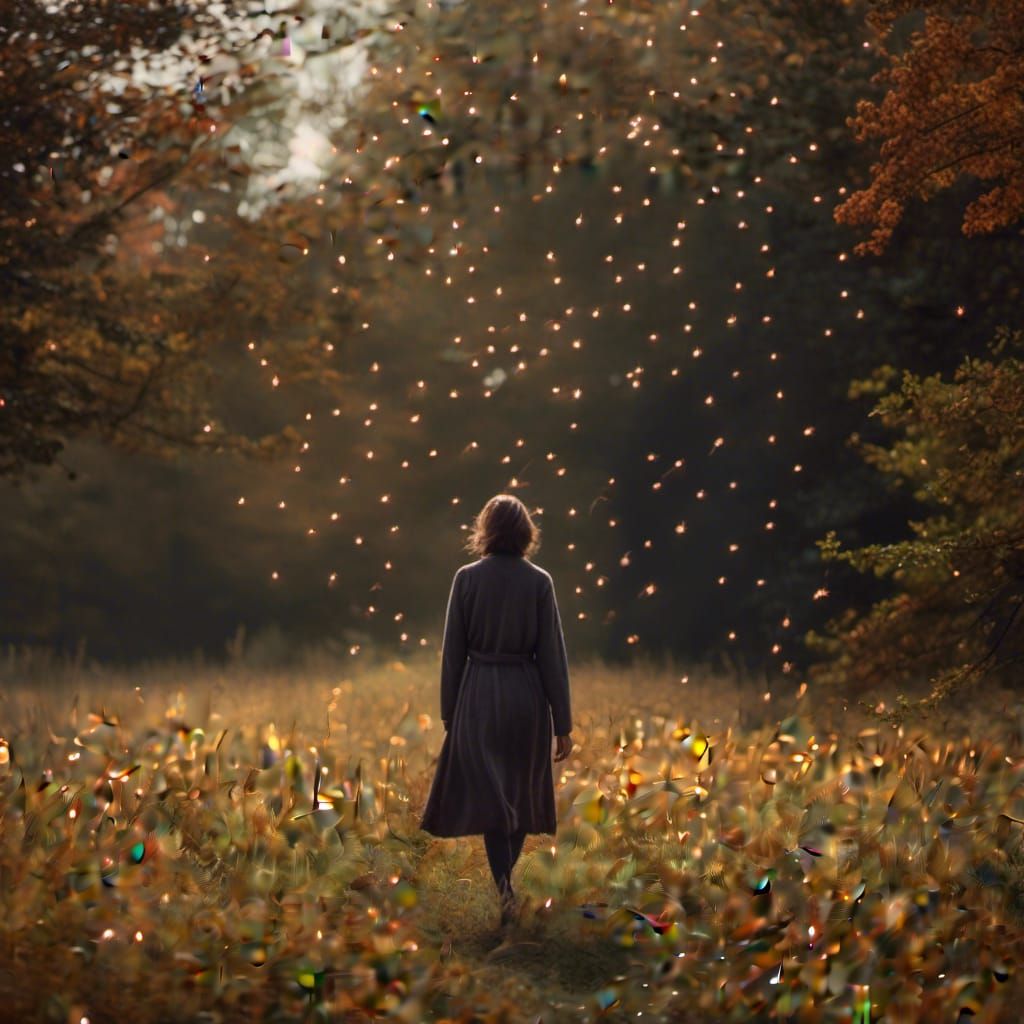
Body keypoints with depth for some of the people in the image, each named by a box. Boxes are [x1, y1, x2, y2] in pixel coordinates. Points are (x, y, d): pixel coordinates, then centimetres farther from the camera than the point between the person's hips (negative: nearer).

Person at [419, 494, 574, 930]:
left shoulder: (467, 578, -5)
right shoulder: (539, 582, -4)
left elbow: (453, 651, -2)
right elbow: (552, 654, -3)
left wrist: (448, 712, 8)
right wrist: (562, 722, 2)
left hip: (478, 695, -1)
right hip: (527, 696, 1)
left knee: (488, 795, 0)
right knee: (522, 792, 16)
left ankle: (505, 890, -14)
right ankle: (505, 878, 28)